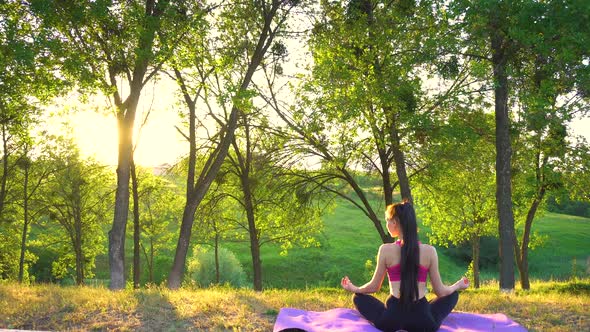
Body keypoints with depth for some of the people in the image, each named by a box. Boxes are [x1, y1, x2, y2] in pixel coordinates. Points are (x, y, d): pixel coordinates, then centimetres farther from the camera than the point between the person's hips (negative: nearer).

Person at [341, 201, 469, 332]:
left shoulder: (385, 249, -5)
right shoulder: (430, 251, -3)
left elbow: (374, 287, 6)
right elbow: (440, 291, 5)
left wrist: (353, 288, 26)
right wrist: (458, 286, 27)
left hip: (391, 320, -1)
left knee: (358, 297, 28)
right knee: (452, 295, 29)